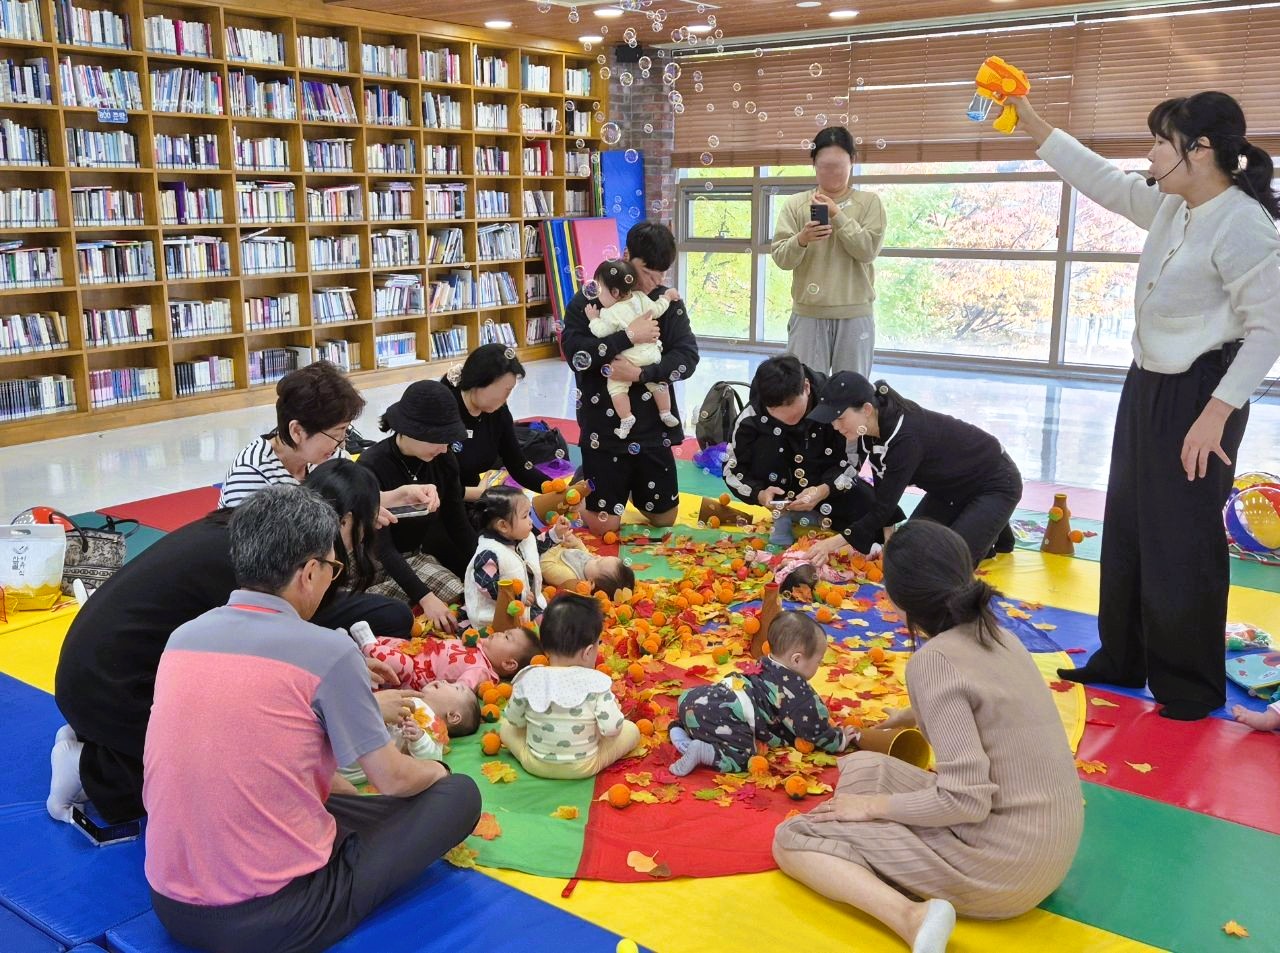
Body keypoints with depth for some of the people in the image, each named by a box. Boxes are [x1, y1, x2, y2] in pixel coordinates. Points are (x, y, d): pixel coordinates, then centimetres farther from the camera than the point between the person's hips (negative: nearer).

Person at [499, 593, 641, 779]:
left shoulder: (527, 679, -17)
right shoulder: (596, 682, -24)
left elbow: (514, 720, -5)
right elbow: (611, 728, -23)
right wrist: (613, 705, -3)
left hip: (535, 765, -1)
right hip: (583, 768, 1)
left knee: (506, 726, 22)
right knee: (631, 729, 13)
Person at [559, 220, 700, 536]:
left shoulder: (669, 303, 2)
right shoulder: (586, 302, -6)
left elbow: (688, 358, -8)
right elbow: (575, 354, -21)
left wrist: (641, 373, -23)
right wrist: (630, 336, -24)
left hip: (654, 429, 3)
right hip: (604, 431, -3)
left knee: (664, 520, 14)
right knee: (603, 526, 0)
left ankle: (632, 492, 45)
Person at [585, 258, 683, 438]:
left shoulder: (610, 314, -18)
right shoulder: (640, 298, -1)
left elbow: (601, 332, -17)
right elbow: (657, 310, 8)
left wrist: (594, 319, 1)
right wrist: (666, 297, 25)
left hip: (626, 362, -6)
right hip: (651, 355, 6)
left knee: (616, 388, 1)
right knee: (657, 382, 21)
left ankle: (626, 419, -3)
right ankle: (665, 414, 28)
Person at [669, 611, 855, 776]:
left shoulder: (768, 666, 26)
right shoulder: (797, 692, 2)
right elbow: (815, 728, 6)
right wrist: (840, 741, 24)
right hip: (724, 716, -8)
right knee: (741, 757, -12)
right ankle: (702, 751, -28)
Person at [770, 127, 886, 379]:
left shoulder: (869, 202, 4)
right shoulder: (795, 204, 5)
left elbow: (868, 251, -8)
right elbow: (781, 258, -2)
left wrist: (837, 215, -14)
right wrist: (801, 240, -22)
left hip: (854, 314, 0)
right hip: (808, 313, 1)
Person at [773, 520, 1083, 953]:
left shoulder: (934, 660, -20)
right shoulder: (1001, 638, 5)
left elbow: (965, 800, -25)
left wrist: (873, 806, -9)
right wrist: (915, 716, 47)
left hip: (1003, 864, -8)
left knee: (792, 840, 0)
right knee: (861, 766, 21)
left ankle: (912, 917, -18)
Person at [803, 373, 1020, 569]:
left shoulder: (905, 437, -38)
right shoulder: (874, 424, -14)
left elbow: (885, 504, -34)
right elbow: (883, 484, -4)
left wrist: (834, 543, -34)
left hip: (996, 483, -8)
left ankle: (995, 534, 10)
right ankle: (985, 527, 21)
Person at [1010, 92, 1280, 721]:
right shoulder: (1169, 206, 4)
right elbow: (1101, 180, 16)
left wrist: (1215, 415, -23)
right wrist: (1031, 125, 12)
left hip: (1198, 396, -9)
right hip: (1147, 386, 9)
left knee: (1182, 543, 0)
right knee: (1125, 529, 16)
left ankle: (1191, 689, 17)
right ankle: (1123, 660, 31)